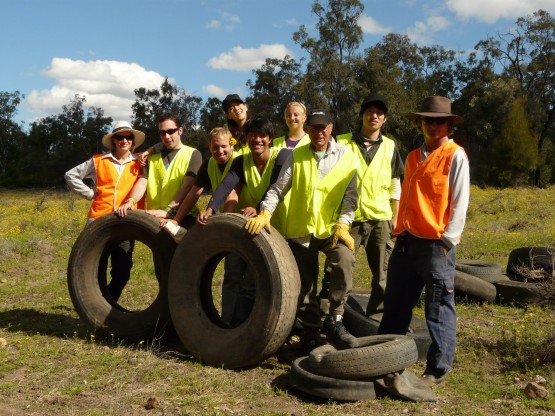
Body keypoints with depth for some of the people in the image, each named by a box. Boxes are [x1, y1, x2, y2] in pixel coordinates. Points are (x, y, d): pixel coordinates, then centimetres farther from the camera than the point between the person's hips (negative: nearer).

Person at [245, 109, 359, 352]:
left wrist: (343, 223, -13)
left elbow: (350, 194, -1)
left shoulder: (346, 156, 1)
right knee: (305, 285, 6)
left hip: (332, 228, -1)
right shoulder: (297, 156, 4)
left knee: (345, 259, -29)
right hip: (300, 230, 2)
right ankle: (310, 332, 24)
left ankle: (334, 321, -15)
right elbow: (278, 188, -1)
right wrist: (265, 212, -16)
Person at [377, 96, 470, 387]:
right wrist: (399, 231, 15)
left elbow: (460, 202, -8)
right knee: (396, 305, 13)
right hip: (406, 241, 7)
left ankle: (438, 369, 10)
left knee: (439, 309, 1)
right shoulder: (413, 157, 17)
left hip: (436, 244, -7)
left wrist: (448, 240, -13)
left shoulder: (455, 156, -4)